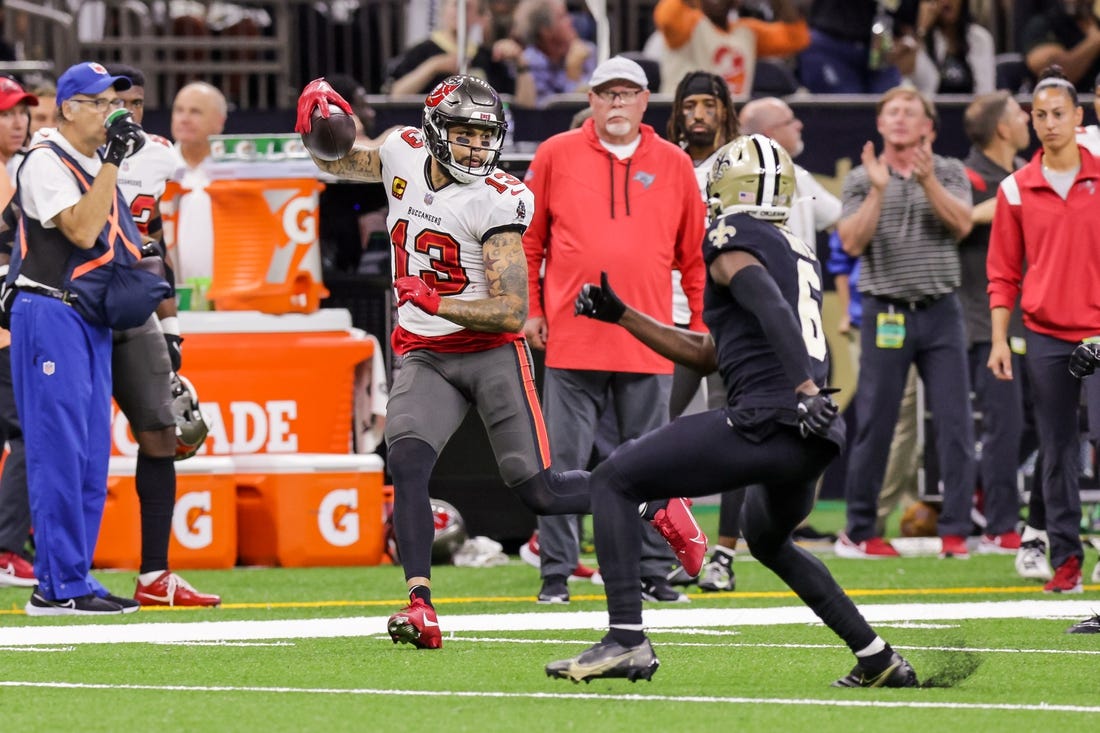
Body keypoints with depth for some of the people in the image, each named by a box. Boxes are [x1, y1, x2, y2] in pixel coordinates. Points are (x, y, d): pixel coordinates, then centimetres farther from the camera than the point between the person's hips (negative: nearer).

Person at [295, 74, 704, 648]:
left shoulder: (499, 201, -18)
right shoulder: (404, 154, -2)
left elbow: (511, 311, -19)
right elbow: (334, 161, 19)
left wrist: (435, 303, -30)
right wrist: (318, 120, -3)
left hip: (492, 351, -4)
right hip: (425, 358, 4)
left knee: (538, 489, -4)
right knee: (406, 465, -22)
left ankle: (655, 505, 20)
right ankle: (420, 609, -25)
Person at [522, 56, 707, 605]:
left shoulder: (673, 165, 8)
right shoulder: (556, 156, 4)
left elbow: (694, 255, 11)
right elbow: (529, 240, 8)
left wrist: (703, 325, 7)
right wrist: (530, 309, 3)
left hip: (648, 344, 1)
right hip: (572, 338, -1)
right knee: (563, 461, -1)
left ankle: (653, 572, 13)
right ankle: (555, 574, 4)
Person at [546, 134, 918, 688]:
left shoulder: (732, 239, 0)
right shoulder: (798, 253, 26)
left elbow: (771, 308, -20)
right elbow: (709, 354, 32)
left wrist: (806, 390, -31)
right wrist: (620, 316, 31)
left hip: (765, 420, -9)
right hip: (811, 440, 9)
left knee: (612, 482, 0)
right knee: (769, 540, 35)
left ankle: (626, 639, -14)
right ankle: (878, 659, 31)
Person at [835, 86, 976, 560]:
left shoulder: (949, 173, 9)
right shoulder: (861, 179, 7)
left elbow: (962, 224, -8)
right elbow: (851, 242, -5)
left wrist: (927, 180, -19)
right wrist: (878, 190, -15)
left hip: (940, 311, 1)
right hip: (885, 314, -1)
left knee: (955, 422, -4)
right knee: (874, 426, 1)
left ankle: (955, 530, -1)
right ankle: (858, 531, 9)